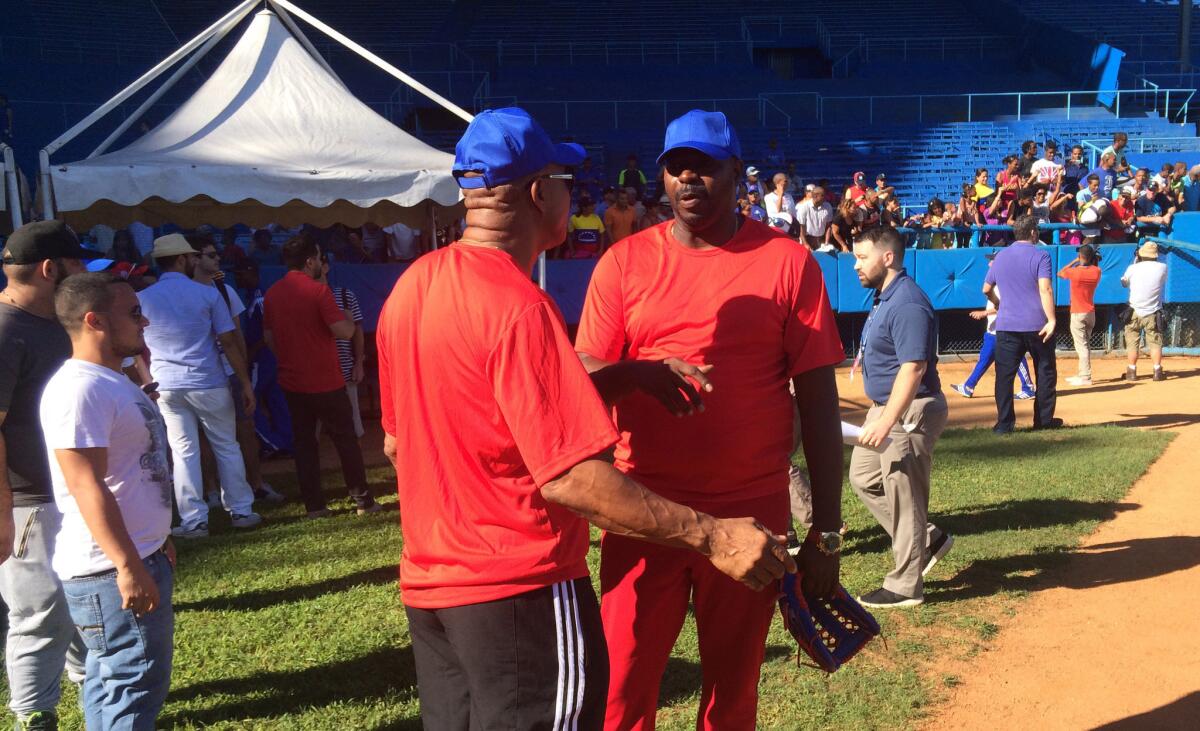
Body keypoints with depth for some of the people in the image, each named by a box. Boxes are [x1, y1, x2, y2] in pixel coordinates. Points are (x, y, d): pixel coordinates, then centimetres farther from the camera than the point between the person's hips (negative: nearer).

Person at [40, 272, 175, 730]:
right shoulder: (79, 389, -20)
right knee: (135, 684, -2)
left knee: (113, 681, 19)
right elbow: (87, 487, -25)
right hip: (112, 571, -10)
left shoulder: (112, 380, 12)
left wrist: (156, 539, 25)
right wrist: (128, 566, -25)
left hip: (137, 557, 10)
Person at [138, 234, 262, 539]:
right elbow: (229, 342, -5)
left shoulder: (142, 299, 1)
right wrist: (245, 382, 0)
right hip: (209, 384, -1)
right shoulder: (208, 294, -5)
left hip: (166, 387, 2)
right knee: (227, 447, 11)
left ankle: (194, 520, 8)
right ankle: (241, 511, 17)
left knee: (184, 452, 6)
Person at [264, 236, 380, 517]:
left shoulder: (272, 294, 5)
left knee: (303, 441, 10)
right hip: (325, 381, -5)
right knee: (346, 440, 5)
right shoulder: (318, 291, -15)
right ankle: (362, 500, 11)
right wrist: (348, 320, 3)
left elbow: (268, 337, 12)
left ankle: (314, 505, 12)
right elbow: (344, 332, -18)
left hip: (292, 381, 6)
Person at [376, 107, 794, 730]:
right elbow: (568, 477, -27)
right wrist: (710, 536, -24)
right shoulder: (518, 307, -22)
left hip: (426, 584, 9)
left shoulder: (409, 287, 4)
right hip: (522, 589, -8)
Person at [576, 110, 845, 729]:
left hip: (752, 513, -1)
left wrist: (826, 531, -2)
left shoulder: (788, 262, -1)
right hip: (641, 509, 1)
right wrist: (640, 372, -22)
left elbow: (817, 397, -1)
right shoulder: (624, 261, 3)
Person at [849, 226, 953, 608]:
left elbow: (913, 367, -28)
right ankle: (928, 539, 30)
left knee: (903, 497, -1)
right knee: (863, 477, 20)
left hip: (910, 411, -11)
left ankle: (904, 587, 12)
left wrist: (886, 422, -32)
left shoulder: (907, 303, -21)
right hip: (886, 407, 11)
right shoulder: (884, 297, 11)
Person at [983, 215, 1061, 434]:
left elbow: (986, 289, 17)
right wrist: (1051, 319, -20)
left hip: (1006, 326, 3)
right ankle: (1044, 420, 18)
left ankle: (1004, 423, -4)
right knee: (1045, 372, 12)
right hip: (1037, 325, -3)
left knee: (1004, 374, 1)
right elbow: (1045, 289, -17)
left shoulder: (1000, 256, 9)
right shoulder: (1040, 255, -5)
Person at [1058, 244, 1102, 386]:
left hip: (1078, 314, -6)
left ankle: (1086, 377, -9)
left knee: (1081, 345, -6)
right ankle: (1082, 374, 22)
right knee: (1085, 344, 15)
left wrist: (1074, 261, 6)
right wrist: (1095, 260, 12)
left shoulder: (1074, 272, -16)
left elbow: (1060, 273, 4)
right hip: (1091, 313, 6)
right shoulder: (1096, 271, -2)